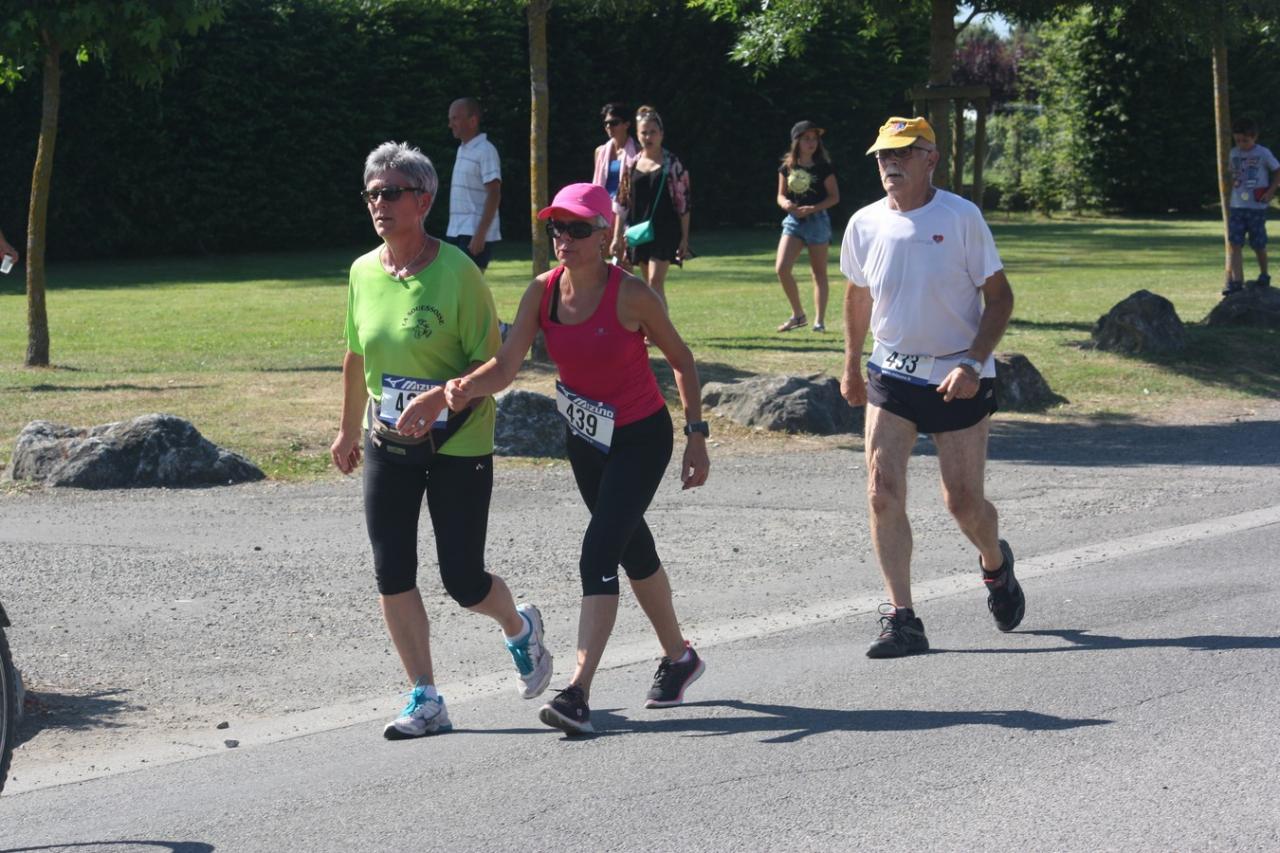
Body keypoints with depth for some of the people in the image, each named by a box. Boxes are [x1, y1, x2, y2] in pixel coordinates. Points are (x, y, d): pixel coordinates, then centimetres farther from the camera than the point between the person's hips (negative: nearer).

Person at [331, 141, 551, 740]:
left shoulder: (457, 272, -15)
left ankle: (520, 628, 34)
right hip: (388, 444, 5)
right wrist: (349, 431, 24)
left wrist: (438, 398, -29)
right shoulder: (364, 272, 2)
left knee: (463, 581, -1)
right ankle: (425, 701, 8)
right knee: (392, 575, -2)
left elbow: (493, 366, -15)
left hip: (458, 445, -5)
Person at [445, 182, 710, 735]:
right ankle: (678, 658, 41)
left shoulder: (629, 295, -20)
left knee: (599, 551, -18)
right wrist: (465, 389, -36)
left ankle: (578, 692, -21)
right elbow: (506, 365, -15)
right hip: (585, 439, 6)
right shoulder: (543, 292, -8)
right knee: (632, 550, 20)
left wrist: (696, 435, -10)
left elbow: (680, 359, -9)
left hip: (641, 440, -6)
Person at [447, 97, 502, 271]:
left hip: (475, 233, -9)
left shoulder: (485, 150, -11)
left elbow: (494, 194, -16)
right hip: (457, 231, 9)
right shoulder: (462, 150, 16)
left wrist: (480, 234, -22)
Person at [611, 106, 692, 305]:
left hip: (664, 231, -5)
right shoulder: (631, 164, 8)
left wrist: (684, 239, -6)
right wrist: (617, 237, 9)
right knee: (648, 285, 10)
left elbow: (683, 203, -3)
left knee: (656, 281, -15)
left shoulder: (673, 164, -3)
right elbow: (622, 202, 12)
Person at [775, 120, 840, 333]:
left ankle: (819, 320, 8)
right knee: (781, 269, -9)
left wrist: (812, 209, -17)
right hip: (793, 220, 3)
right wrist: (785, 203, -12)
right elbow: (781, 195, 12)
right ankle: (798, 315, 6)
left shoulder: (823, 167, -5)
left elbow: (834, 197, -4)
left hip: (817, 220, -3)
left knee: (819, 273, 2)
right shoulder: (787, 168, 4)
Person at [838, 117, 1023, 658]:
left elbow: (999, 296, -7)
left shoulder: (961, 217, -11)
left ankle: (995, 565, 37)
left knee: (963, 500, 2)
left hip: (959, 377, -3)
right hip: (891, 375, 3)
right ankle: (901, 619, -8)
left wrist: (972, 363, -19)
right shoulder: (865, 225, 0)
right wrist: (851, 365, 22)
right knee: (883, 491, -12)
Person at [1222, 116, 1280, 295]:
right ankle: (1236, 281, -8)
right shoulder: (1233, 154, 7)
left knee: (1258, 244, 7)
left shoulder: (1263, 153, -5)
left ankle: (1264, 275, 29)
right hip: (1237, 206, 3)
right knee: (1235, 244, -6)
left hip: (1257, 206, -3)